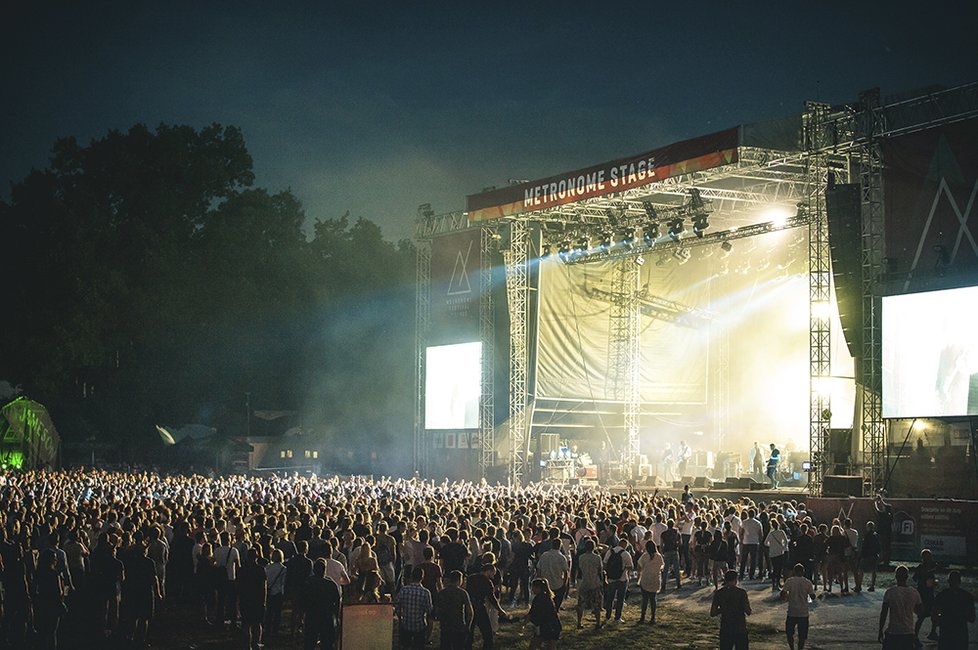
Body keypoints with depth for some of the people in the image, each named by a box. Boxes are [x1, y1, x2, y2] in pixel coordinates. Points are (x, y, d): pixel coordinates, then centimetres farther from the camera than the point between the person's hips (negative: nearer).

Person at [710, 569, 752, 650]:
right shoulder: (741, 592, -8)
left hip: (725, 629, 2)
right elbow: (748, 612, -10)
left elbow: (712, 613, -1)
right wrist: (748, 603, 9)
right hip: (740, 629, -2)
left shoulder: (718, 593, -1)